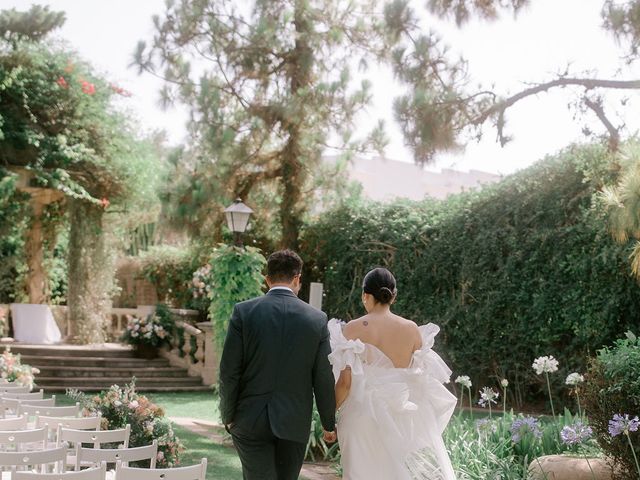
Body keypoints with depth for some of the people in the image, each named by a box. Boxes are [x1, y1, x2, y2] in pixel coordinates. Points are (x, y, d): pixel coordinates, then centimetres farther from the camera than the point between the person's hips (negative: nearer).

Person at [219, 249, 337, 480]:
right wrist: (329, 423, 11)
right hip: (295, 423, 1)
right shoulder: (317, 318, -3)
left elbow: (229, 371, -6)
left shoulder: (243, 311, -7)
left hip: (250, 420, -1)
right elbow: (324, 378, 0)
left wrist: (228, 415, 6)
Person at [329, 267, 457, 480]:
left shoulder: (352, 329, -7)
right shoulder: (411, 329, -1)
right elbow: (421, 379, 1)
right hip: (402, 418, 2)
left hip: (364, 416, -2)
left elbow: (345, 382, -8)